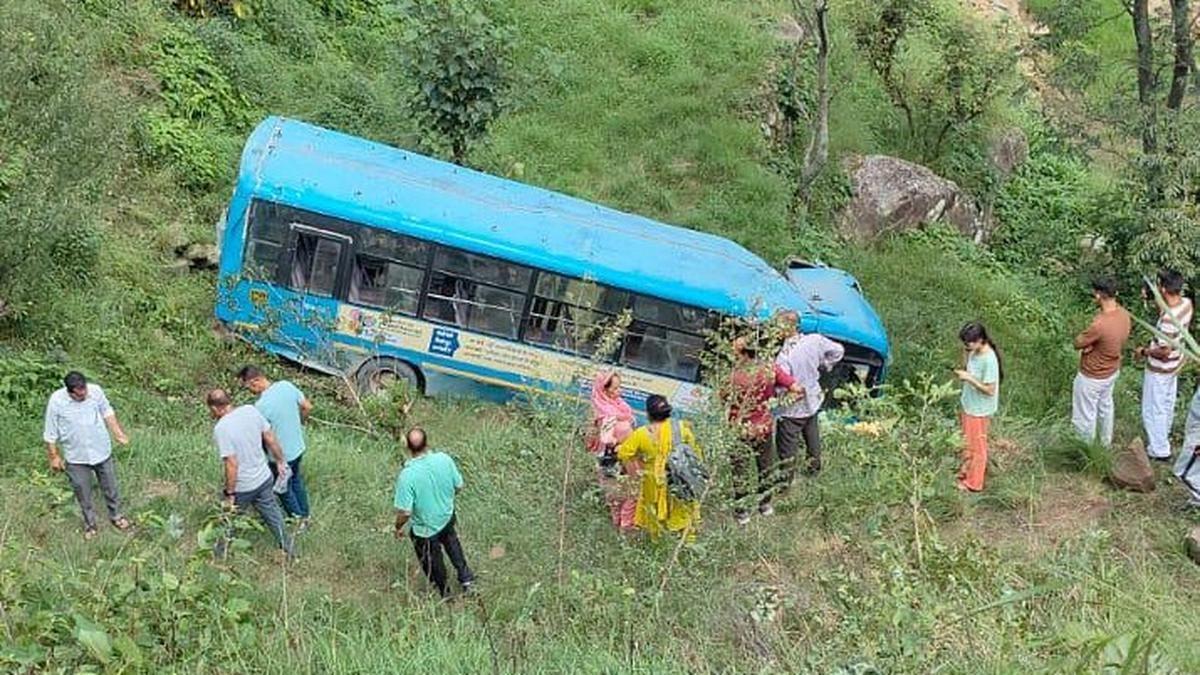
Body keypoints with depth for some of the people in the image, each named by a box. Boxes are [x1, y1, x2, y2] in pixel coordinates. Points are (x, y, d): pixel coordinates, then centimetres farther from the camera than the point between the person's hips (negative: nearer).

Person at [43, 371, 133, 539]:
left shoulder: (96, 390, -19)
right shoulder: (56, 401, -24)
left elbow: (107, 412, 2)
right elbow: (50, 433, -11)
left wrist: (118, 433, 1)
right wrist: (54, 456, -5)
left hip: (101, 451, 2)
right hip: (76, 457, -2)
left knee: (110, 487, 20)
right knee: (83, 493, 17)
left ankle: (115, 515, 44)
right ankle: (89, 523, 40)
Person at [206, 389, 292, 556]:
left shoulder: (221, 428, -26)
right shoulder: (251, 411, -9)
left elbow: (232, 464, -26)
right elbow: (270, 439, -1)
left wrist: (229, 494, -16)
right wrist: (280, 461, 13)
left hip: (241, 487, -5)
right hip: (264, 479, 5)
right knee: (272, 515, 25)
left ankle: (221, 553, 39)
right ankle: (286, 547, 41)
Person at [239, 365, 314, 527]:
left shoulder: (261, 406, -31)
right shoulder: (286, 385, -12)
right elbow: (307, 407, 1)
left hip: (281, 455, -7)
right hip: (298, 447, 7)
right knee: (296, 480, 29)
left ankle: (298, 521, 37)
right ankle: (304, 514, 47)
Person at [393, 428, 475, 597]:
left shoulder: (407, 476, -36)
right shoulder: (444, 459, -23)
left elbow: (405, 512, -29)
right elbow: (458, 486, -7)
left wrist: (398, 528, -8)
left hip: (425, 528, -3)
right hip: (447, 517, 3)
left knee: (432, 562, 25)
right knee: (451, 542, 37)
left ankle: (444, 594, 48)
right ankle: (465, 577, 50)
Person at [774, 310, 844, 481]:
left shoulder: (785, 356, -33)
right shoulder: (815, 340, -14)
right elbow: (838, 351, 2)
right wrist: (822, 366, 10)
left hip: (793, 409, -7)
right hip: (813, 401, 7)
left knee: (786, 446, 11)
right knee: (812, 434, 29)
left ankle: (786, 478, 23)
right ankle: (815, 465, 47)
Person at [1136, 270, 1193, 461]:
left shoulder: (1169, 318, -38)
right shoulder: (1186, 303, -12)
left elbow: (1164, 351, -32)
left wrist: (1144, 352, -13)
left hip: (1160, 369, -8)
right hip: (1175, 363, 9)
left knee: (1153, 409, 10)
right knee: (1167, 402, 28)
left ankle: (1159, 450, 23)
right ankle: (1163, 436, 49)